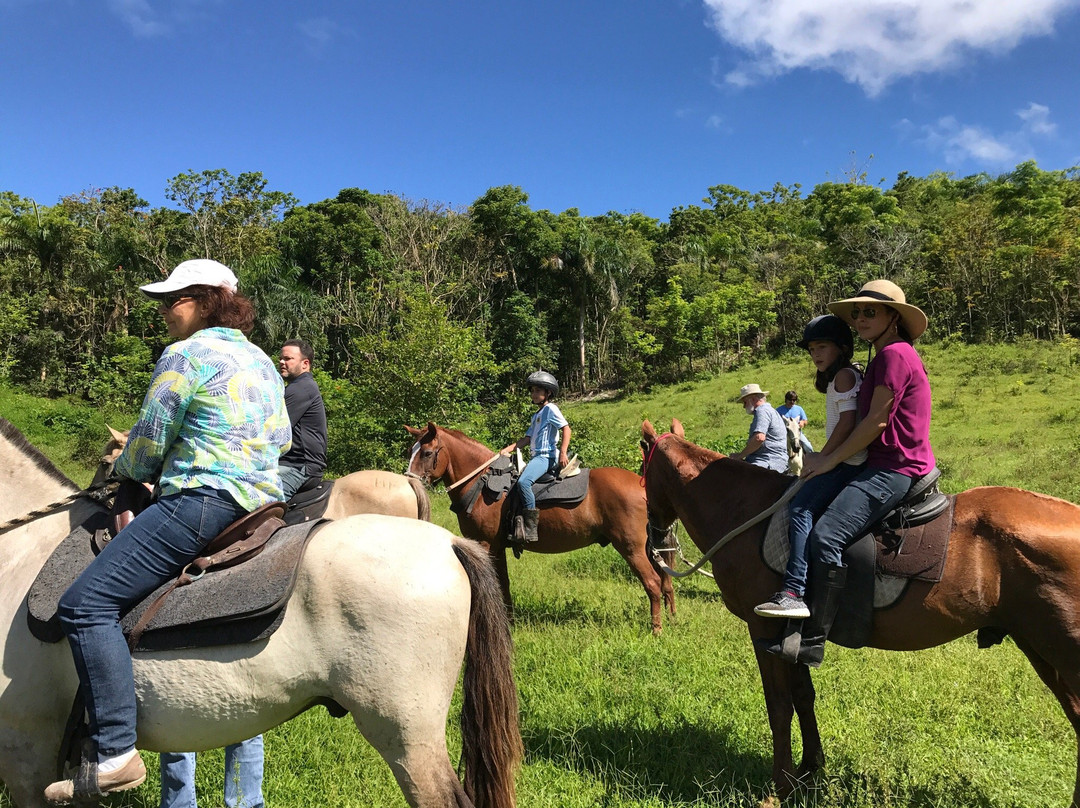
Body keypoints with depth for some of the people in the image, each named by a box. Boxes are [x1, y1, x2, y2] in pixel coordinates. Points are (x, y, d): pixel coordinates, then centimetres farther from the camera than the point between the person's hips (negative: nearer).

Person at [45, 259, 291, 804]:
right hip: (264, 500, 10)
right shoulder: (263, 362, 18)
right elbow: (282, 439, 24)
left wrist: (125, 469, 17)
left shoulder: (184, 356, -7)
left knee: (86, 604, -9)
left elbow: (148, 443, -4)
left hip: (201, 501, -10)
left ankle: (114, 755, -15)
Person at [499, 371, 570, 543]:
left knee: (523, 481, -31)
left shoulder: (551, 409, -3)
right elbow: (527, 438, 21)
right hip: (536, 456, 11)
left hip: (546, 456, -11)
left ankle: (531, 526, -30)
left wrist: (563, 453, -21)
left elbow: (566, 429, -12)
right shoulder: (536, 415, 24)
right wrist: (507, 450, 11)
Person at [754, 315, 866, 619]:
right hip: (843, 461, 12)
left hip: (848, 463, -12)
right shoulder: (837, 379, 23)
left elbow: (848, 421, -19)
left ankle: (793, 593, -31)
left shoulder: (844, 375, -8)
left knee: (801, 508, -23)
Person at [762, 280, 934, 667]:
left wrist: (832, 460, -10)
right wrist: (826, 455, 14)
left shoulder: (894, 353, -12)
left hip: (892, 470, -12)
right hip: (883, 465, 12)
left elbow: (876, 421, -16)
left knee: (826, 535, -25)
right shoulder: (884, 357, 20)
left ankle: (813, 642, -24)